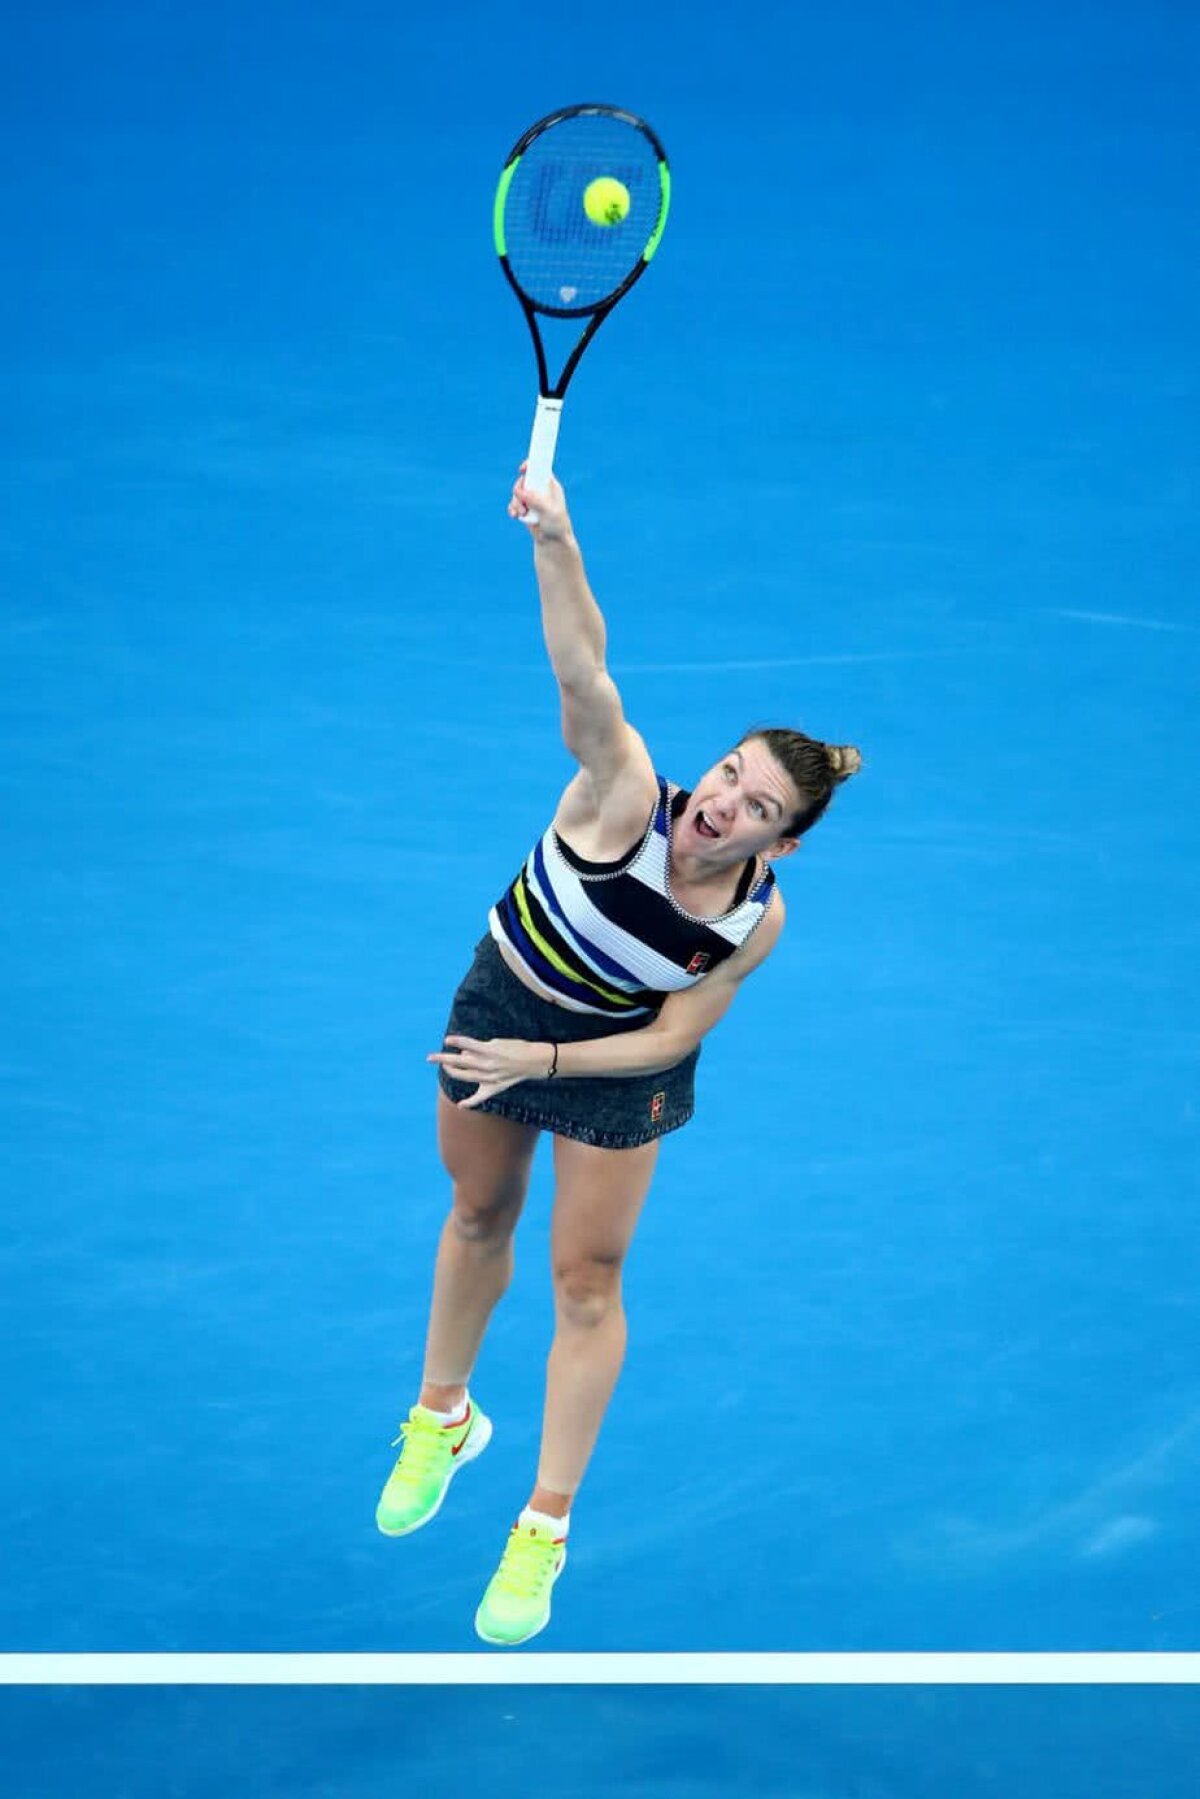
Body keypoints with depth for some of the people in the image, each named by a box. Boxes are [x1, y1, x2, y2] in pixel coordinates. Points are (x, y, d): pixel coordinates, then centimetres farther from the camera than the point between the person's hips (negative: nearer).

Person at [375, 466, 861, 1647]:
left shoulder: (757, 919, -27)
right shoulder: (626, 796, -34)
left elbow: (674, 1035, -16)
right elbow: (582, 673, -50)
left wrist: (543, 1061, -27)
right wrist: (554, 541, -66)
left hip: (621, 1058, 0)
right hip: (503, 1004, 1)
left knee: (587, 1279, 5)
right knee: (477, 1216, 21)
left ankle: (544, 1529, 18)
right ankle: (441, 1418, 47)